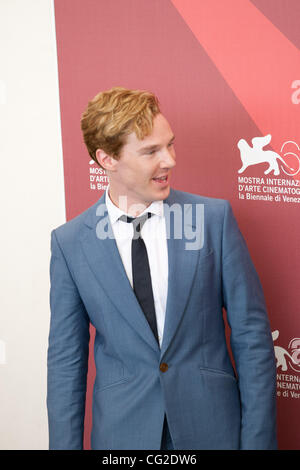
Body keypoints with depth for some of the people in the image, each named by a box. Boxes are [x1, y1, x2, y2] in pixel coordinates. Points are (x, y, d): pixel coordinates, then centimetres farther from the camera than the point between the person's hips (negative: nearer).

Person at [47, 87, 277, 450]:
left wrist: (257, 440, -6)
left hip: (212, 429, 0)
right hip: (122, 431, 0)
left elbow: (252, 336, -4)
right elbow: (66, 361, 1)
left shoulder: (214, 218, -6)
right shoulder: (69, 243, -4)